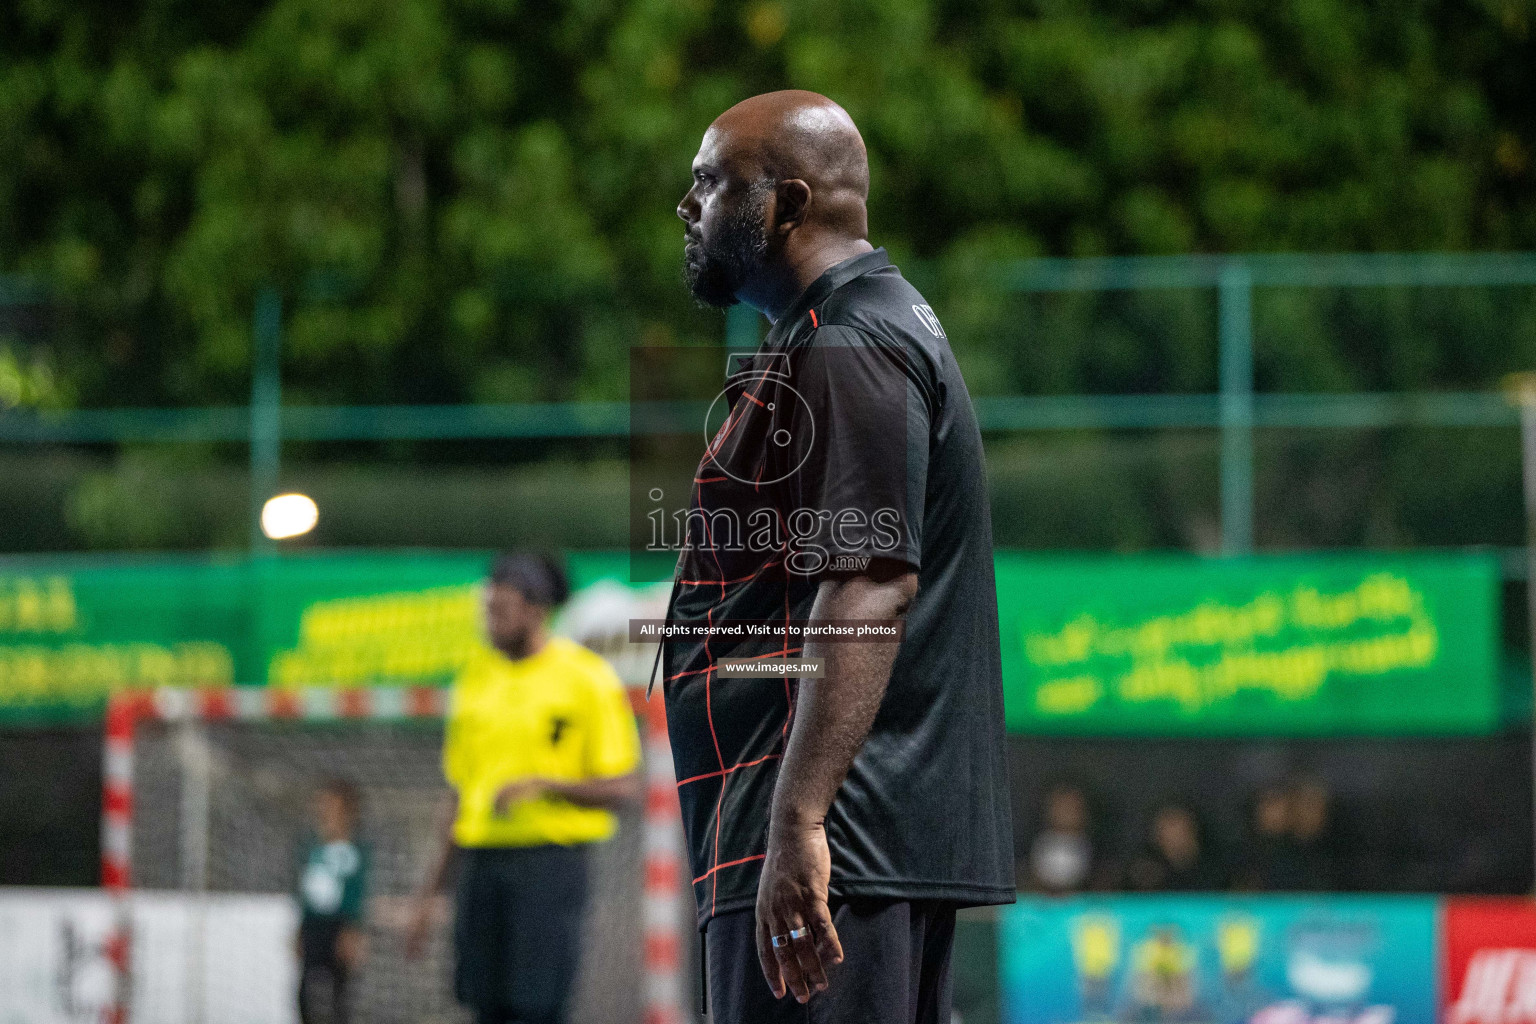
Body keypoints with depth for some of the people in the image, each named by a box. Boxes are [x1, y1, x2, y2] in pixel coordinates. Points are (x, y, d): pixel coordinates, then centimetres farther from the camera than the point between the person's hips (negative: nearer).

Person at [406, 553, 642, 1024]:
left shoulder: (586, 679, -4)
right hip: (483, 858, 5)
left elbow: (623, 787, -5)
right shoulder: (475, 678, 13)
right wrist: (430, 892, 15)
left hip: (552, 861, -5)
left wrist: (543, 786, -20)